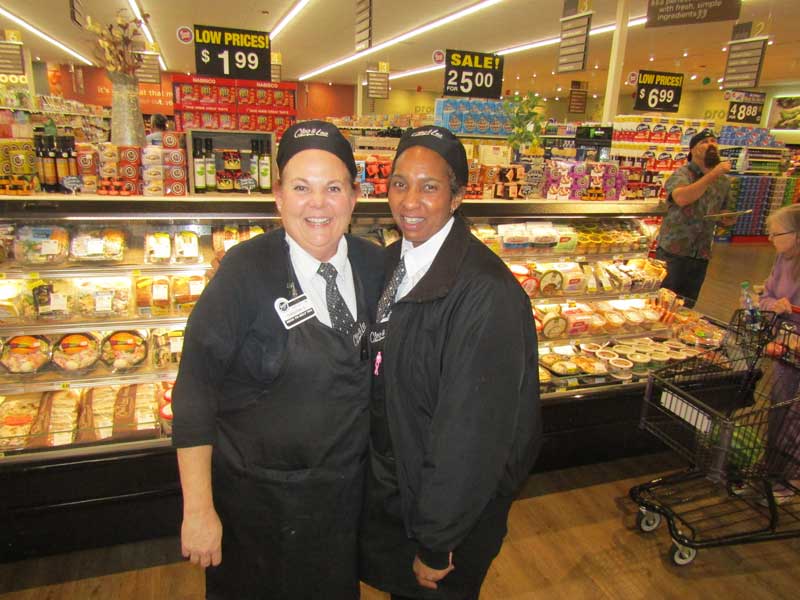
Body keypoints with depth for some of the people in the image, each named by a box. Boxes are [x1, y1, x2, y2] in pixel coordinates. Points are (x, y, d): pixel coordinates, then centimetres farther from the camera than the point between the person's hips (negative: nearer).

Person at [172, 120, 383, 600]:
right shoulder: (245, 271, -20)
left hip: (346, 490, 4)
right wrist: (199, 509, -16)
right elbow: (195, 390, -17)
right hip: (257, 496, -3)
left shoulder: (375, 266, -8)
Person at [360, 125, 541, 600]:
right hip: (389, 488, 7)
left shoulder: (486, 293, -29)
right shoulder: (392, 262, -4)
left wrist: (436, 543, -16)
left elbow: (474, 430, -25)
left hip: (450, 506, -6)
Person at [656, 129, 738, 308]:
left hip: (701, 256, 6)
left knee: (686, 307, 13)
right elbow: (681, 198, -30)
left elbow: (729, 217, 22)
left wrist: (728, 218, -1)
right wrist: (712, 175, -28)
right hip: (673, 251, -5)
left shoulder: (723, 181, 11)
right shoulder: (682, 174, -7)